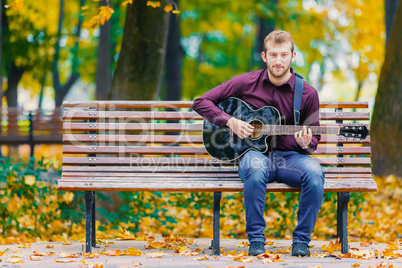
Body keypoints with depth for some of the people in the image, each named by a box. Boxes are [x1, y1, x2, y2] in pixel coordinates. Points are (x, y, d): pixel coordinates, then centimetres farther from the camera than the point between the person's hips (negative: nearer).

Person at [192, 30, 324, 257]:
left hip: (290, 156, 1)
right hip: (255, 152, -1)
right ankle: (256, 240, -24)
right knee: (255, 169, -39)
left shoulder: (308, 94, 3)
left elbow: (314, 140, 11)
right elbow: (201, 102, 5)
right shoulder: (247, 83, 2)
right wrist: (230, 121, -10)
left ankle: (301, 241, -18)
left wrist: (306, 143, -14)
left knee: (314, 172, -33)